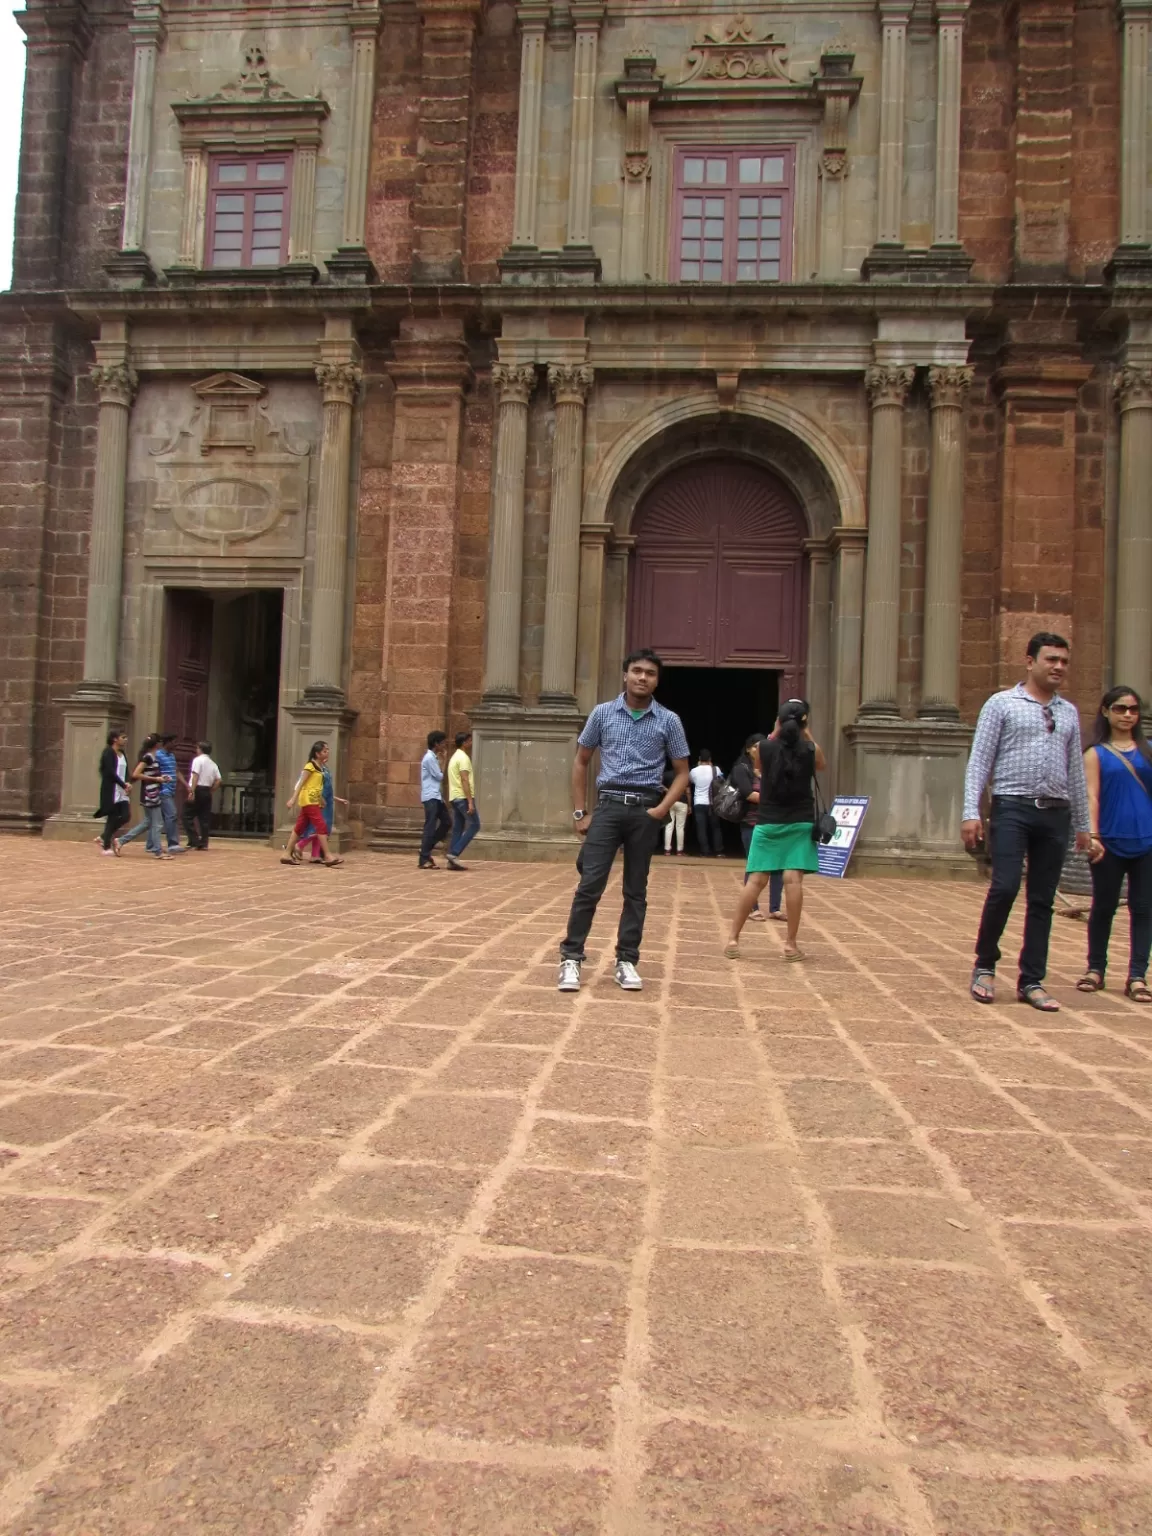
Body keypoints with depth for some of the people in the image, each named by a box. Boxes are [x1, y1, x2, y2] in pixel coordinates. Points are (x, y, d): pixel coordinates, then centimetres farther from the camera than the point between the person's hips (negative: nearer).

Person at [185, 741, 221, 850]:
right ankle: (203, 844, 6)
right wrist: (210, 790, 12)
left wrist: (192, 791, -19)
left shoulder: (198, 760, -5)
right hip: (207, 791, 7)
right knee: (205, 818, 7)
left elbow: (195, 776, -15)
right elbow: (218, 780, 8)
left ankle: (194, 841, -9)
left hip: (198, 790, -7)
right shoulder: (213, 764, 15)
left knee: (188, 816, -1)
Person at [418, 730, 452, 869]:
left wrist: (441, 760, 11)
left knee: (447, 822, 10)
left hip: (436, 797, 10)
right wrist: (442, 761, -1)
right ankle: (423, 860, -5)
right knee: (430, 827, -8)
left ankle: (426, 849, 15)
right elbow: (440, 776, -12)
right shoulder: (429, 758, -13)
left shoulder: (434, 757, 18)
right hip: (431, 797, -10)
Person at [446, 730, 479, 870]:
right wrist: (470, 802, -23)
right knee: (474, 825, -5)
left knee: (457, 829, 9)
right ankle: (454, 853, -11)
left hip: (455, 797, 10)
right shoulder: (463, 758, -12)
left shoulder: (454, 757, 19)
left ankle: (452, 860, 5)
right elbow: (465, 781, -20)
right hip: (463, 797, -10)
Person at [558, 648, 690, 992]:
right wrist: (580, 812, 5)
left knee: (636, 890, 7)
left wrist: (662, 809, -7)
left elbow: (682, 773, 8)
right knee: (590, 884, -7)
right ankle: (571, 957, 1)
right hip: (608, 805, 0)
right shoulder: (603, 713, 5)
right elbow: (581, 763, 12)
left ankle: (626, 961, 15)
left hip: (645, 811, 1)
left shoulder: (668, 721, 3)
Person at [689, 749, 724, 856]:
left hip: (699, 804, -1)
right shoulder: (716, 769, -3)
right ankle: (719, 852, 8)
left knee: (701, 829, 0)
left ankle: (704, 852, -4)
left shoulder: (694, 771, -3)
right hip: (712, 803, 1)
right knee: (716, 827, 10)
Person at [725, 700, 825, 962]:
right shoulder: (811, 750, -3)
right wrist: (807, 736, 18)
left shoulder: (765, 747, -3)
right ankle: (790, 943, -2)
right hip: (800, 823, -1)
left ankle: (733, 938, 2)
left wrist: (776, 733, 17)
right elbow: (821, 767, 21)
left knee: (756, 880, 1)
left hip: (768, 822, 1)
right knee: (793, 879, -4)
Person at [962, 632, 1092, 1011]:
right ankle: (985, 965, 7)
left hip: (1056, 813, 4)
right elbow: (979, 761, -2)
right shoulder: (1002, 704, 2)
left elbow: (1076, 771, 19)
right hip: (1013, 808, -4)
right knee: (1005, 887, -15)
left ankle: (1031, 982, 15)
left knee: (1043, 900, 6)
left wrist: (1083, 825, 18)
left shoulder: (1069, 713, 16)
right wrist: (971, 813, -11)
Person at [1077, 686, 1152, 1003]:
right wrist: (1092, 837, -16)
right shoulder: (1096, 754, 2)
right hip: (1110, 843, -2)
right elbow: (1091, 797, -5)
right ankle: (1095, 969, 22)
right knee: (1103, 907, 9)